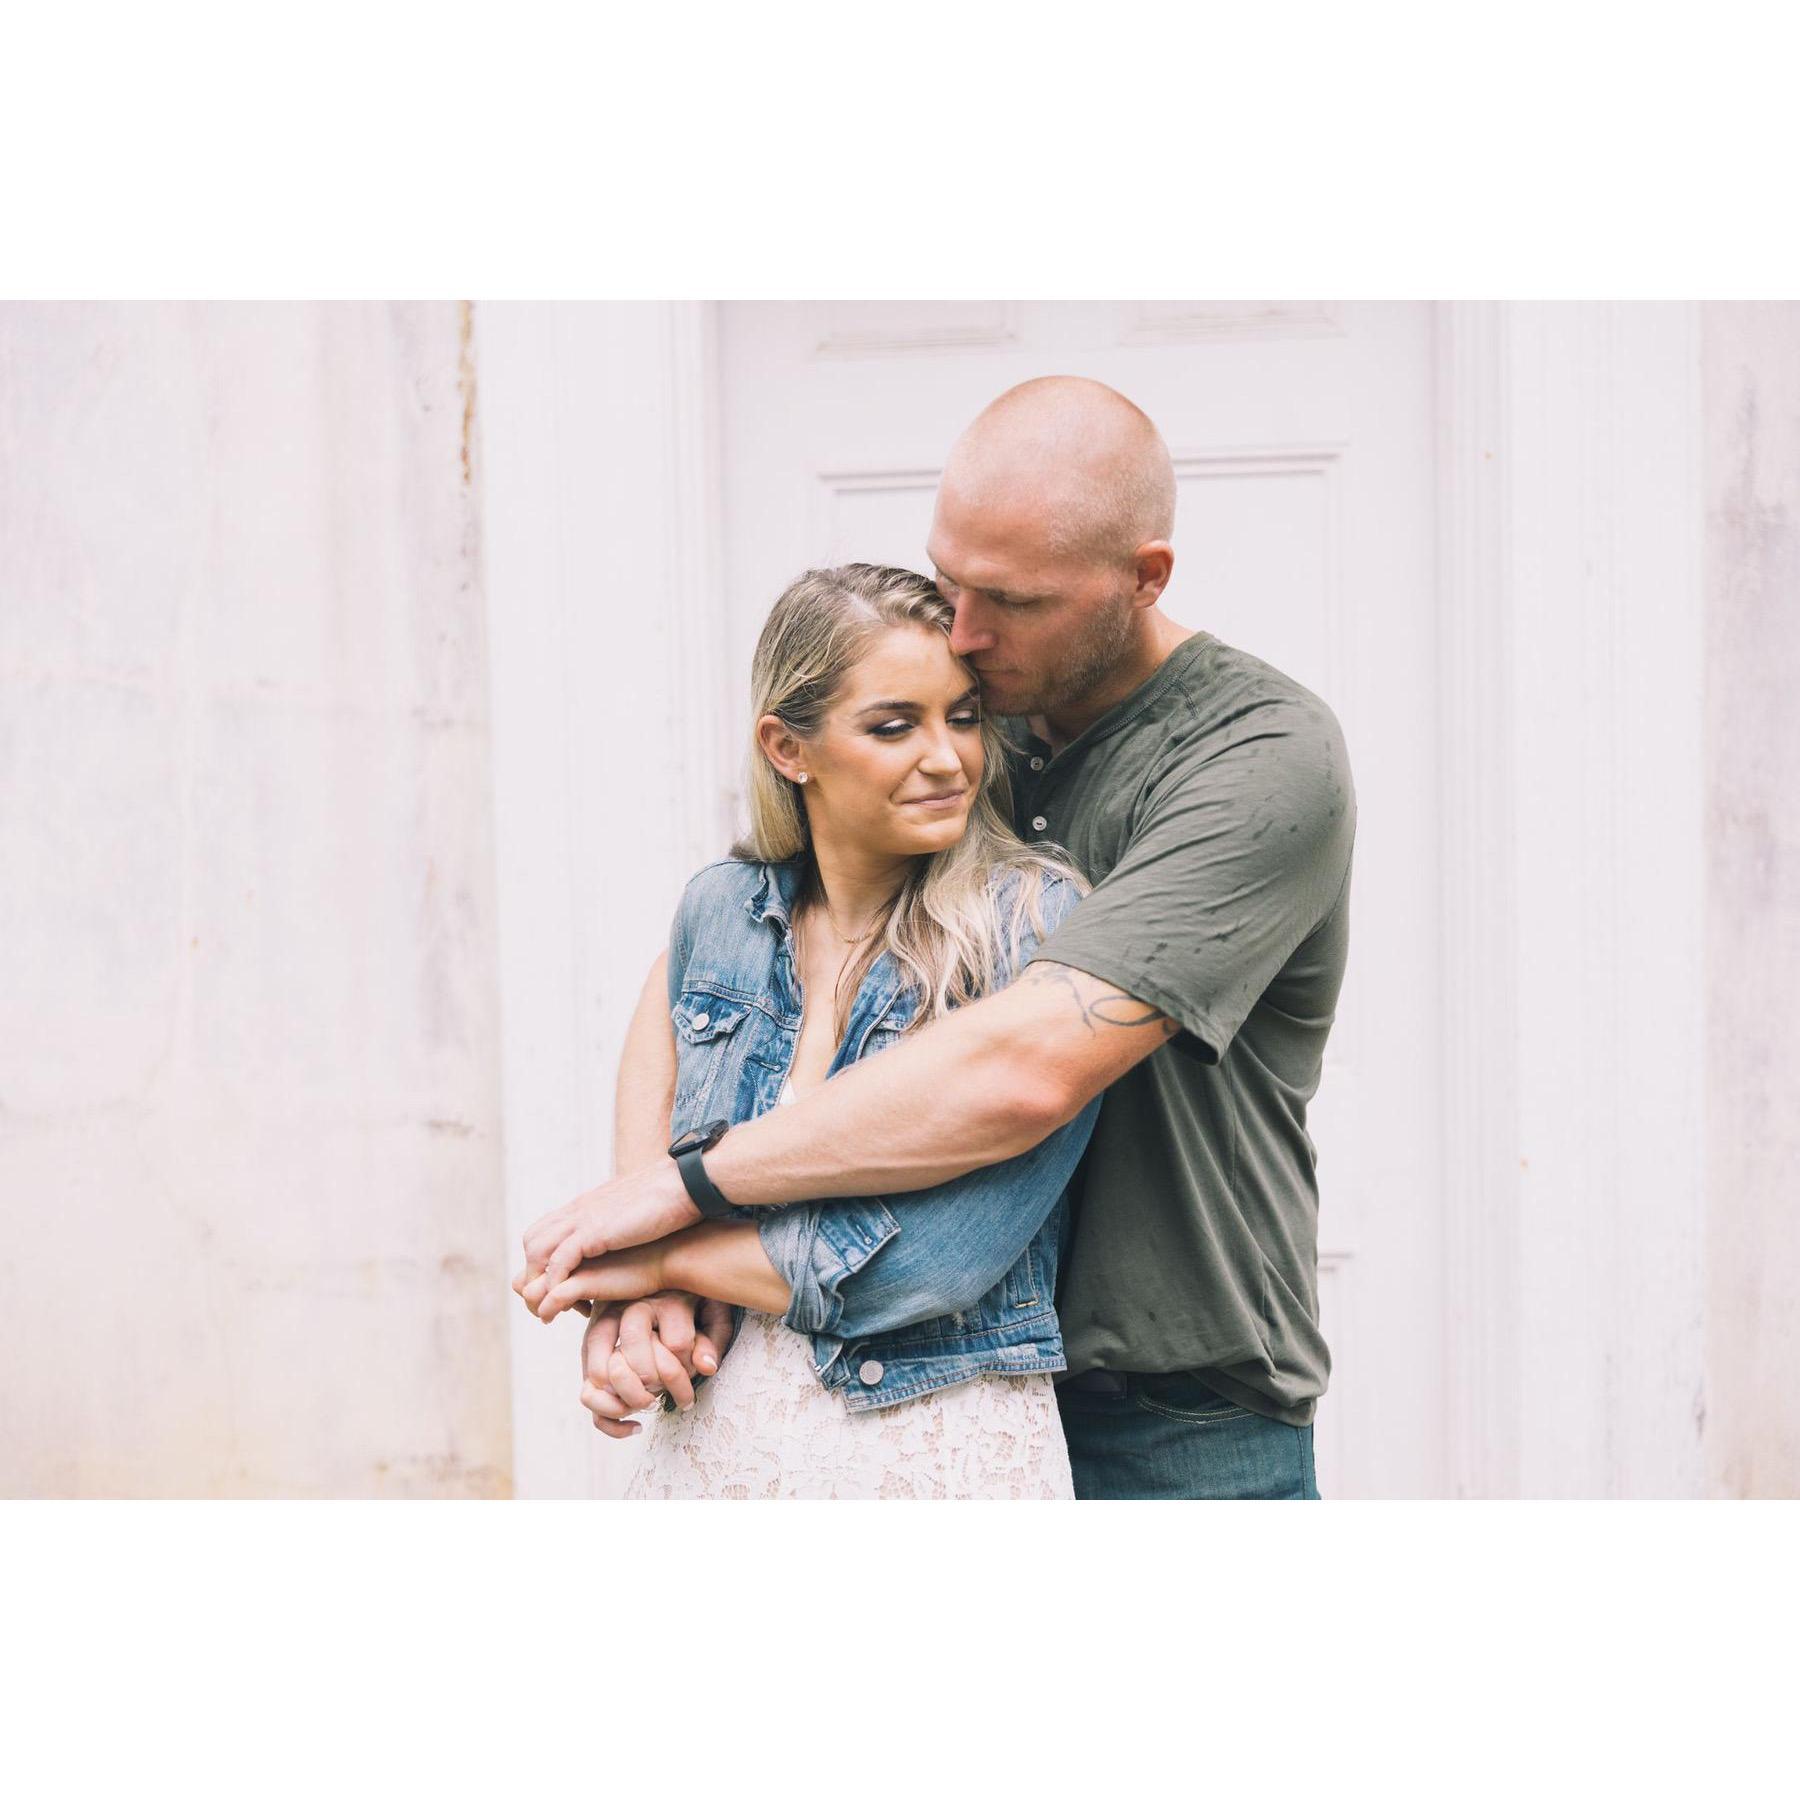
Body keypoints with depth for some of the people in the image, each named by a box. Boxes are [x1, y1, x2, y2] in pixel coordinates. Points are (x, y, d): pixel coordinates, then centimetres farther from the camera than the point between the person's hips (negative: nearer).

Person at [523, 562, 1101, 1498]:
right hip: (713, 1437, 4)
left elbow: (937, 1257, -20)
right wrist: (634, 1299, -8)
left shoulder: (1042, 927, -14)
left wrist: (661, 1253, -11)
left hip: (940, 1448, -4)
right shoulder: (721, 906, 0)